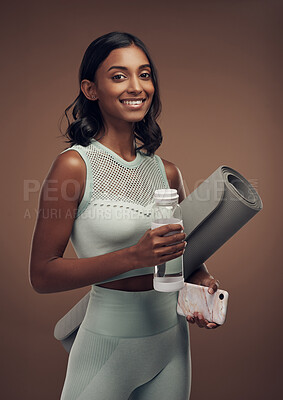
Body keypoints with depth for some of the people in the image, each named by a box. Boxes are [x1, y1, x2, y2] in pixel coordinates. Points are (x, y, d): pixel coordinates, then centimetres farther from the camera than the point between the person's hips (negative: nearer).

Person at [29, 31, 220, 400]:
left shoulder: (167, 172, 1)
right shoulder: (74, 165, -14)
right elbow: (42, 275, -16)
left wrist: (201, 280, -7)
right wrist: (134, 256, -25)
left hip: (173, 342, 5)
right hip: (108, 345, -5)